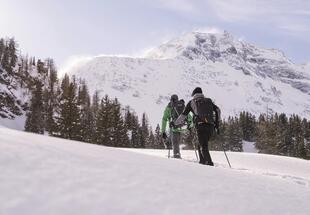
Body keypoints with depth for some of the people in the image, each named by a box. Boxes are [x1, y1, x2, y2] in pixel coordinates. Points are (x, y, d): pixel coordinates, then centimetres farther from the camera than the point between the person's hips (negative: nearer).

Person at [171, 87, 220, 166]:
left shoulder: (191, 102, 16)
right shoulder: (208, 101, 24)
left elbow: (183, 115, 14)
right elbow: (217, 110, 13)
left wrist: (174, 123, 26)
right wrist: (216, 122, 18)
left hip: (200, 125, -4)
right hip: (211, 126, 4)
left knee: (203, 146, -2)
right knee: (202, 144, 20)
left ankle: (209, 162, -17)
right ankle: (202, 161, 17)